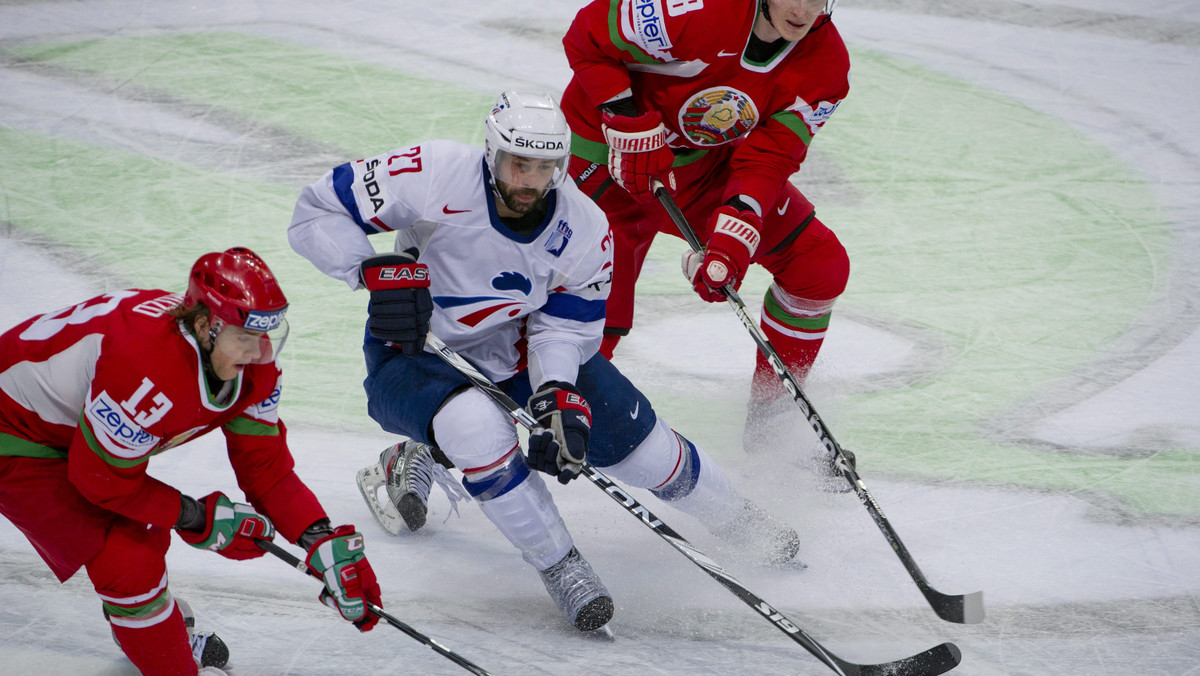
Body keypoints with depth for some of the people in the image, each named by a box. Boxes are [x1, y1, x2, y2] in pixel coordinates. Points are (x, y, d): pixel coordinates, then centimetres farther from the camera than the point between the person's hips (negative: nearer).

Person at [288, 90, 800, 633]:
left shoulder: (584, 233, -18)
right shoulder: (435, 175, -29)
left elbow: (563, 328, -10)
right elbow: (315, 213, -23)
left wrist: (561, 398, -29)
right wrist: (378, 271, -39)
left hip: (510, 336, 4)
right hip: (407, 346, -3)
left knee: (627, 430, 0)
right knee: (478, 427, -35)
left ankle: (738, 519, 29)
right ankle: (560, 567, -15)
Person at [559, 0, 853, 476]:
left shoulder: (825, 62, -16)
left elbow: (766, 159, -18)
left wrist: (730, 245, -31)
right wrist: (633, 129, -26)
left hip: (709, 163, 5)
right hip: (607, 149, -5)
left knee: (820, 266, -1)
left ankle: (772, 419, 16)